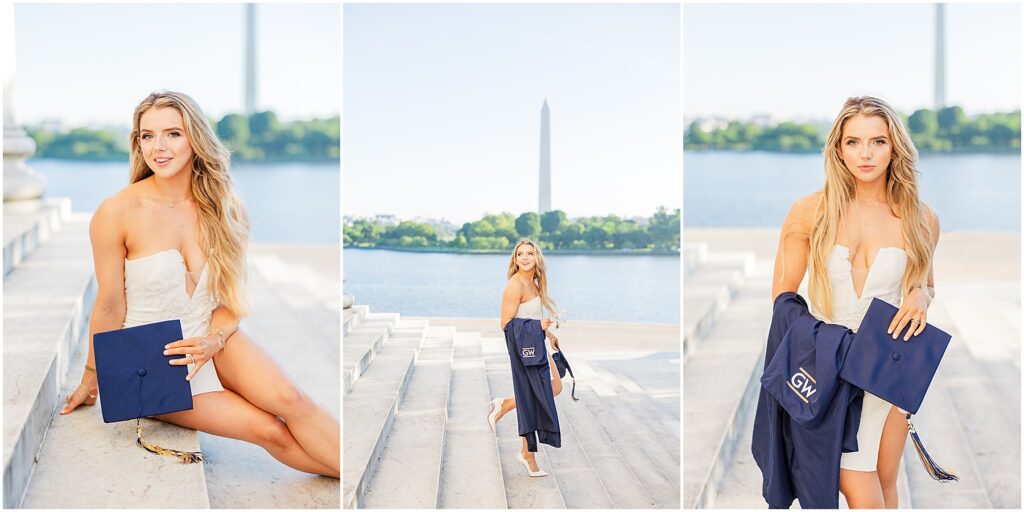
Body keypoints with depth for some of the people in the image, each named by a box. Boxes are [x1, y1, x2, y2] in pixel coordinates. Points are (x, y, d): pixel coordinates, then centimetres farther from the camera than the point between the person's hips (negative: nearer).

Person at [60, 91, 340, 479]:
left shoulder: (219, 207, -3)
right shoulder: (118, 213, -16)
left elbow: (231, 299, 3)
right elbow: (110, 307, -7)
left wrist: (213, 341, -16)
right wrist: (92, 376, 2)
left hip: (213, 337, 3)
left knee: (289, 399, -25)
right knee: (271, 431, -19)